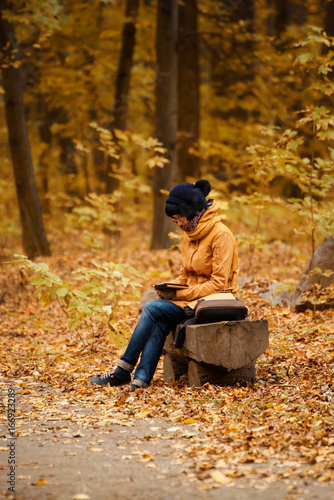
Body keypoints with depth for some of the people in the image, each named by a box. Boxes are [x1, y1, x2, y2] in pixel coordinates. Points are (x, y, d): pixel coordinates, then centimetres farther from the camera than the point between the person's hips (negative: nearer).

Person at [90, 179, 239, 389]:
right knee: (159, 324, -23)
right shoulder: (190, 234, 12)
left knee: (152, 308, -21)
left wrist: (181, 294, -21)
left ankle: (123, 370, -14)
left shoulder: (221, 235, -14)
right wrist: (171, 288, -4)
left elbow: (219, 283, -18)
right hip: (191, 297, 7)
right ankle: (141, 380, -30)